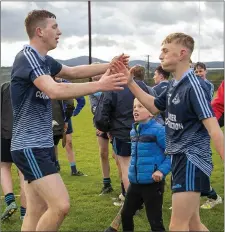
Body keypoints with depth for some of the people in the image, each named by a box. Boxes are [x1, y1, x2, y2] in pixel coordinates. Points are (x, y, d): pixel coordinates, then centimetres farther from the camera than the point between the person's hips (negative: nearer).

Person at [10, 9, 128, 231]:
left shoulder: (44, 60, 11)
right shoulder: (27, 57, -16)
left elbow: (73, 72, 25)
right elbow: (55, 91, -30)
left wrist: (109, 66, 12)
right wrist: (100, 85, -28)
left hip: (43, 145, 9)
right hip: (29, 147, -9)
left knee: (36, 212, 11)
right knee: (60, 205, -16)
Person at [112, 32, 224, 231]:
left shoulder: (194, 86, -18)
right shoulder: (174, 85, 9)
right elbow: (154, 107, 26)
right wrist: (130, 83, 16)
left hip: (192, 161, -9)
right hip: (180, 158, 9)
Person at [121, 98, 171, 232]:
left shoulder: (158, 130, -17)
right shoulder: (134, 131, 7)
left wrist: (162, 170, -24)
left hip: (153, 183, -8)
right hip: (135, 183, 8)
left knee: (155, 221, 1)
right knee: (126, 214, 20)